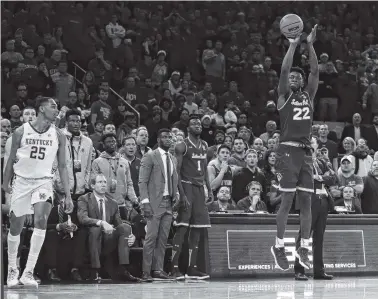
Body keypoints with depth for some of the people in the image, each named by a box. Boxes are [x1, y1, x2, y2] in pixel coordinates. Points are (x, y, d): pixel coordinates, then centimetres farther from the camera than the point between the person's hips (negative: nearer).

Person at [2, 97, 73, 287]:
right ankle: (12, 270, 27)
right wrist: (6, 184, 11)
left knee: (41, 219, -23)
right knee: (15, 227, 5)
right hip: (22, 181, 0)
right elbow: (12, 160, 6)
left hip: (44, 182, 0)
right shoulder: (21, 132, -5)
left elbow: (62, 166, 4)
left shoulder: (58, 136, 0)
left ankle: (28, 272, -22)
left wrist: (68, 196, 0)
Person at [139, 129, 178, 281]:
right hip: (155, 203, -6)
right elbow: (142, 181, -8)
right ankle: (146, 272, -6)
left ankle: (158, 269, 8)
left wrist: (175, 198, 10)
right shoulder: (150, 157, -3)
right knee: (151, 237, -8)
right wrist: (145, 202, -16)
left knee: (163, 238, 4)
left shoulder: (172, 158, 18)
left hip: (168, 203, 6)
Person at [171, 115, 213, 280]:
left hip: (199, 188, 7)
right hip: (187, 187, -7)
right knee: (182, 227, -12)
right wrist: (182, 194, -19)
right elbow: (176, 171, -12)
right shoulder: (182, 146, -7)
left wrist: (209, 190, 11)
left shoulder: (204, 146, 14)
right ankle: (175, 267, -12)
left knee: (197, 228, 6)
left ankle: (192, 267, 11)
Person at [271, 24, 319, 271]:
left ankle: (304, 249, 9)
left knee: (306, 202, 4)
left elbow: (315, 71, 4)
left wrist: (310, 45, -3)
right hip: (289, 150, -5)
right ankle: (279, 247, 3)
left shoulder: (308, 96, 15)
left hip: (307, 152, 5)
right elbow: (284, 70, -10)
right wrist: (293, 44, -10)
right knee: (287, 201, -5)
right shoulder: (284, 96, 4)